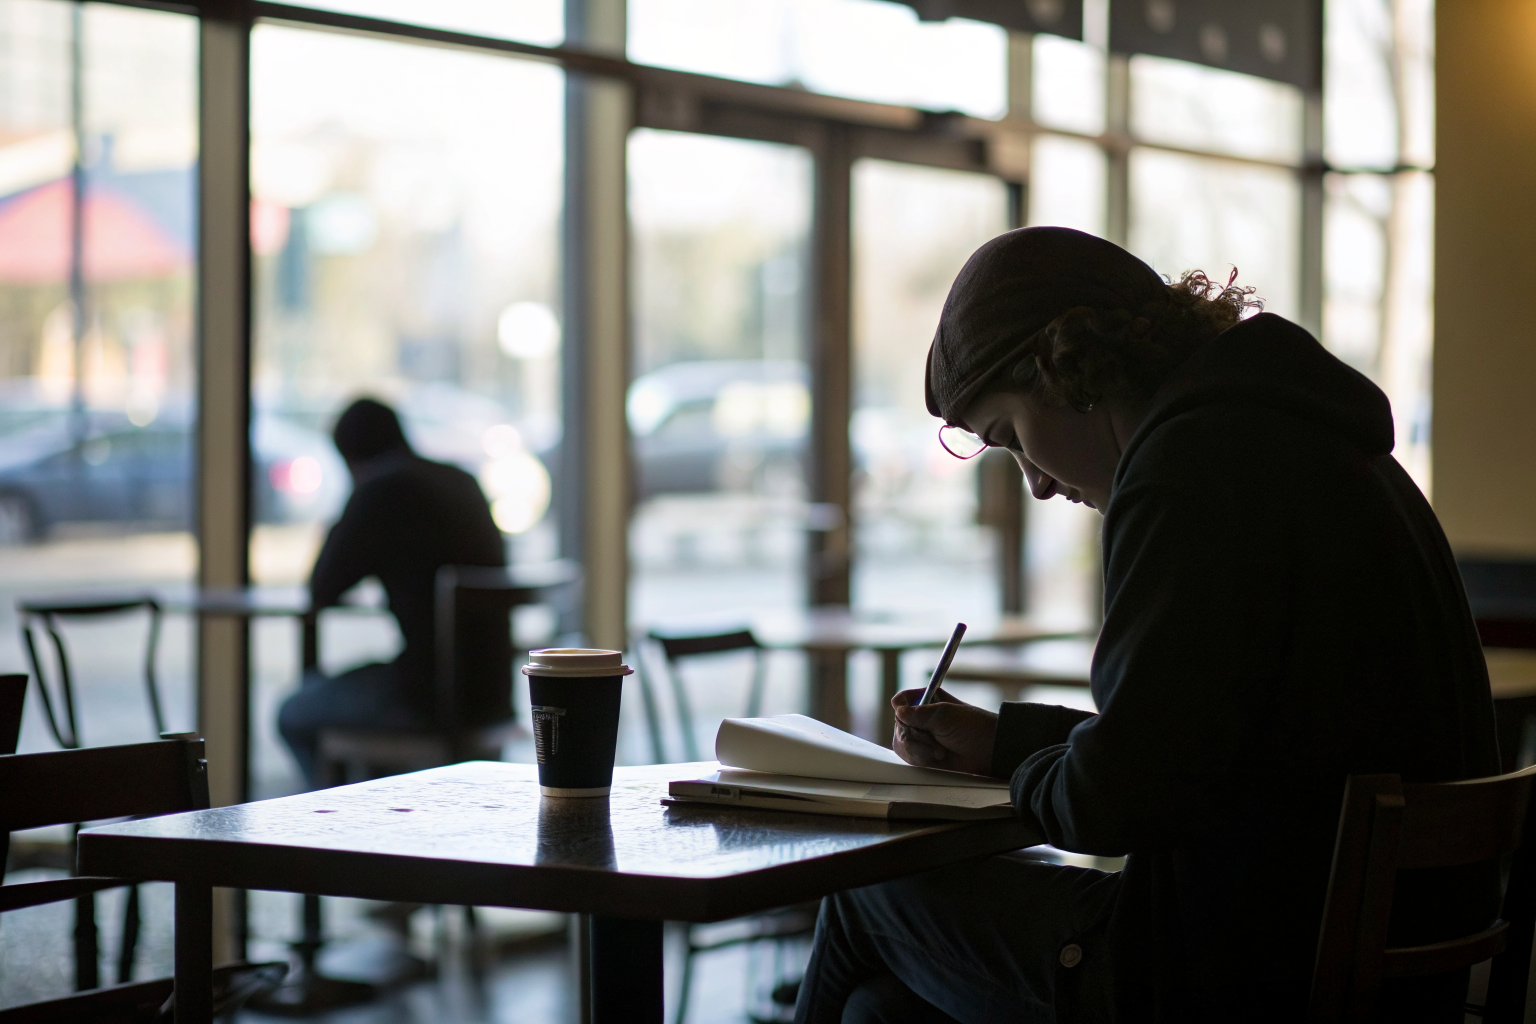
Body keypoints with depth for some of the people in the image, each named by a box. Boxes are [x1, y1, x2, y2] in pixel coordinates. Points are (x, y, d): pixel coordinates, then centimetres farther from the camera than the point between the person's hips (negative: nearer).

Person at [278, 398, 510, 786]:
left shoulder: (381, 491, -12)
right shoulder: (461, 482, 12)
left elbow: (320, 593, -4)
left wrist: (337, 528, 12)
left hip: (429, 695, -8)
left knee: (294, 715, 15)